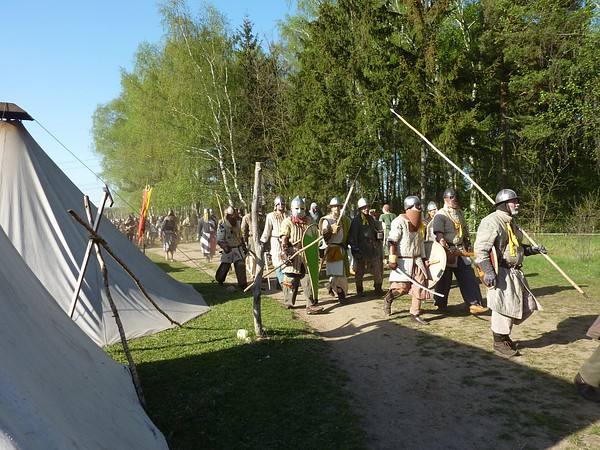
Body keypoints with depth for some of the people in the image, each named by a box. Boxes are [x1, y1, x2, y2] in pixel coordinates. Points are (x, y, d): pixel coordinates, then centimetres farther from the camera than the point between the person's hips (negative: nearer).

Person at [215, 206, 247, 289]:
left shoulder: (237, 223, 7)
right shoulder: (222, 225, -13)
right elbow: (219, 240, -20)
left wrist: (243, 246, 20)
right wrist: (225, 246, -37)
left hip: (238, 248, 4)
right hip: (228, 250, -4)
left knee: (241, 265, -7)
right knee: (225, 266, 6)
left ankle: (242, 284, -2)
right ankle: (219, 279, 35)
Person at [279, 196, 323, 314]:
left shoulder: (309, 220, 13)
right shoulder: (287, 222, -1)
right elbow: (283, 239, -9)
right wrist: (284, 253, -19)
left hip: (306, 254, 4)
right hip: (292, 255, -3)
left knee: (308, 280, -1)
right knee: (291, 280, 5)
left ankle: (311, 305, -1)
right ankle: (289, 303, 22)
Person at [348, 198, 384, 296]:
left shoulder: (370, 219, 16)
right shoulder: (356, 219, -7)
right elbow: (353, 235, -11)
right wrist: (354, 247, -15)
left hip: (372, 246, 6)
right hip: (361, 247, -6)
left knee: (377, 268, 1)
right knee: (359, 270, 4)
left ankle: (378, 288, 11)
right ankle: (360, 290, 16)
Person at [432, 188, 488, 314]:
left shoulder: (459, 213, 12)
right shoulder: (440, 216, -13)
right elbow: (439, 236, -22)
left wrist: (467, 243, 18)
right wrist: (447, 251, -31)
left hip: (461, 250, 7)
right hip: (446, 251, -7)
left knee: (469, 277, 0)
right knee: (444, 278, 4)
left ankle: (474, 304, 2)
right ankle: (440, 304, 20)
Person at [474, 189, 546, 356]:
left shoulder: (512, 222, 17)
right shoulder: (491, 221, -15)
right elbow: (480, 248, -22)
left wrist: (533, 249, 10)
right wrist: (487, 271, -28)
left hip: (515, 272, 10)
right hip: (500, 272, -10)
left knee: (527, 305, 12)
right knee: (504, 306, -3)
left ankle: (502, 331, 27)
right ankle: (499, 340, 15)